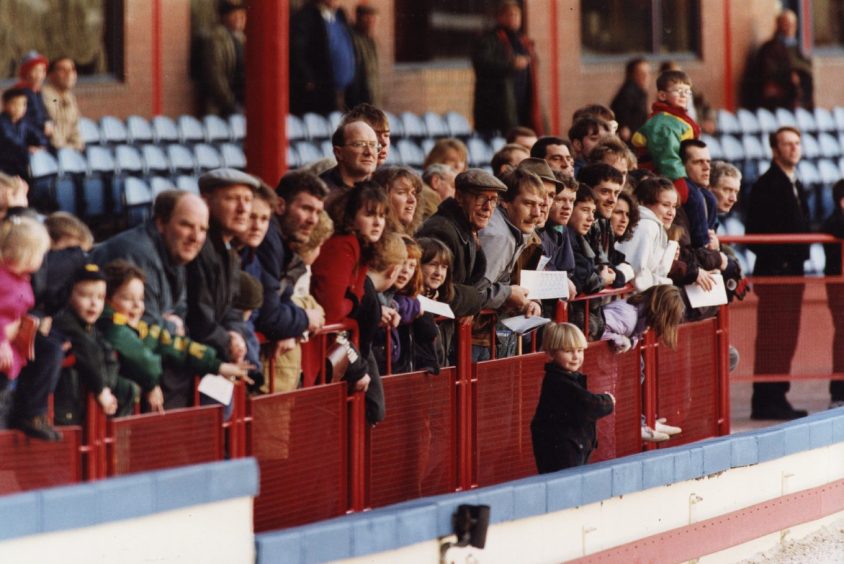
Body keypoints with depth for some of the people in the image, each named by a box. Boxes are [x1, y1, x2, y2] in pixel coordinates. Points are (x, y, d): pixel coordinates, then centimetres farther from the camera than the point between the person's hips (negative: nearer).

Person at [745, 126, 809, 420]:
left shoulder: (796, 186, 18)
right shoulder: (765, 186, -10)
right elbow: (754, 233, -15)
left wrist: (800, 258, 13)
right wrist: (774, 260, -16)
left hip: (793, 273, 9)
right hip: (773, 274, -9)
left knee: (787, 340, 9)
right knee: (771, 340, -9)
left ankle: (777, 398, 13)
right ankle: (765, 401, -8)